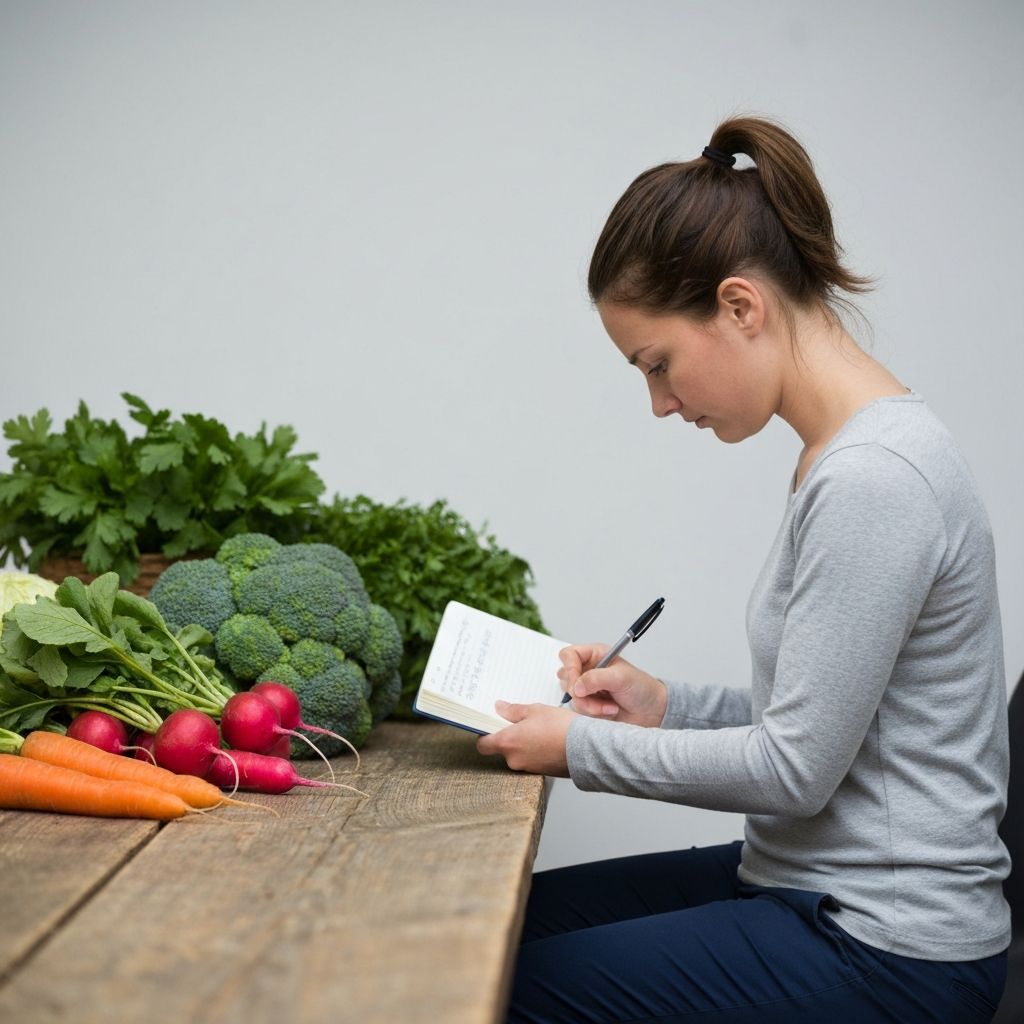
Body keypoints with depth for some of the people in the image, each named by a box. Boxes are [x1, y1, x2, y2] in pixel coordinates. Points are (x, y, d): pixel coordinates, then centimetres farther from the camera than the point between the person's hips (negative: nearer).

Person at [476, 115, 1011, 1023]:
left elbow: (794, 767, -21)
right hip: (816, 886, 9)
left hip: (886, 950, -9)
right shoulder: (849, 451, 7)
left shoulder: (874, 480, -23)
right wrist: (667, 706, 4)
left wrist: (584, 747, -10)